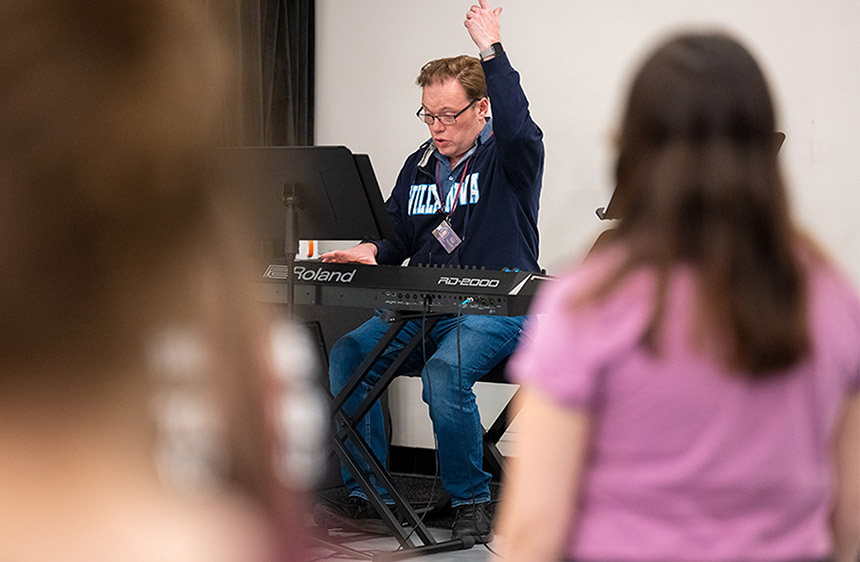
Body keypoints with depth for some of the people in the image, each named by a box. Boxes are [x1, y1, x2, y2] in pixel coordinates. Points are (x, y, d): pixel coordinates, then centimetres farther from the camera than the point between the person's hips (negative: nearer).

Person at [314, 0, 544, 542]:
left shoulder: (508, 156, -2)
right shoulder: (420, 166, 17)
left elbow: (517, 124, -26)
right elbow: (397, 233, 22)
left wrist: (491, 48, -27)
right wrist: (370, 251, -1)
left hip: (496, 310, -6)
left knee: (446, 369, -34)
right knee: (348, 352, -16)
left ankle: (472, 499, -14)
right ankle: (366, 495, -11)